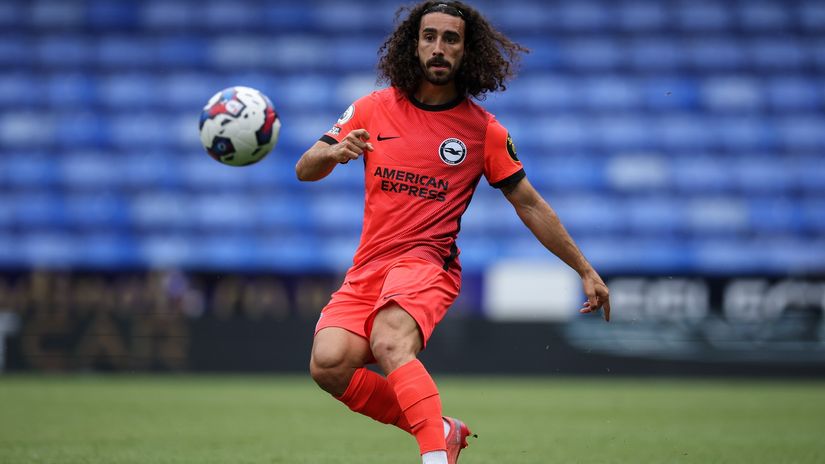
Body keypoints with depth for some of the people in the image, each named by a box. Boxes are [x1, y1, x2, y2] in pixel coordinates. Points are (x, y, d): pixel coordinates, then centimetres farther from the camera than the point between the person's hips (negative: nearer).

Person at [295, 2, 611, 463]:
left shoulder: (483, 130, 4)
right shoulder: (374, 109, 8)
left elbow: (529, 204, 12)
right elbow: (305, 170, 7)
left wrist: (586, 270, 12)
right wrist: (333, 153, -17)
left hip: (427, 261, -3)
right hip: (368, 267, 4)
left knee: (390, 342, -36)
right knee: (329, 365, -23)